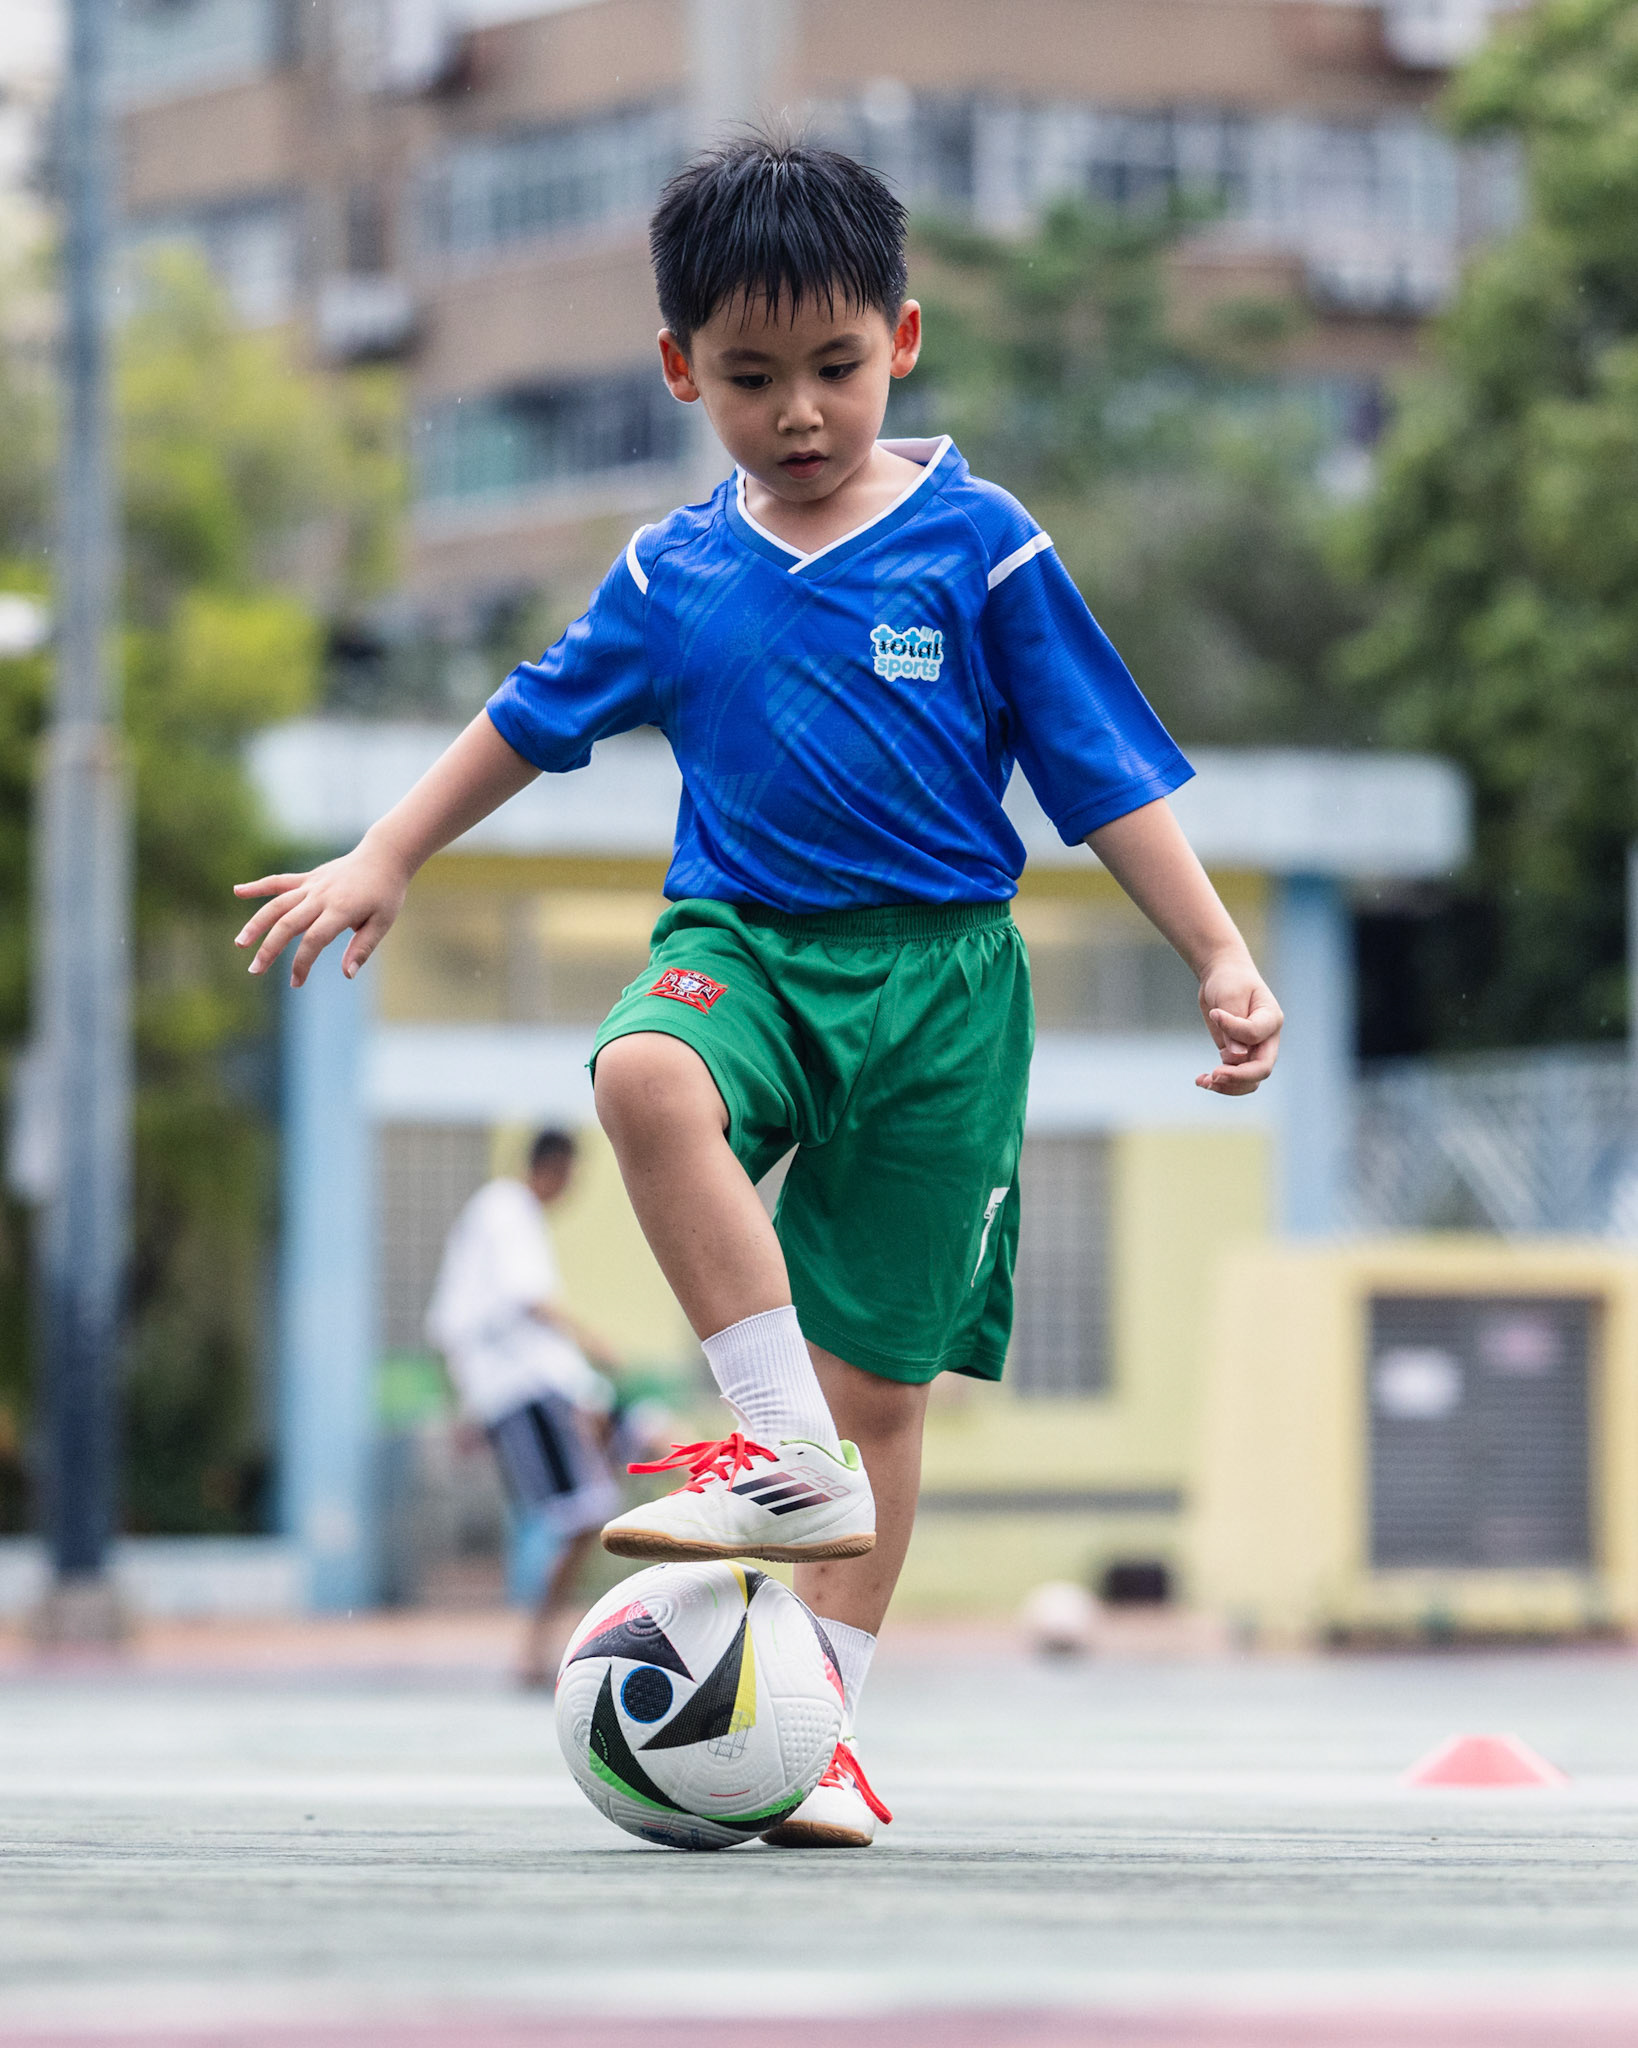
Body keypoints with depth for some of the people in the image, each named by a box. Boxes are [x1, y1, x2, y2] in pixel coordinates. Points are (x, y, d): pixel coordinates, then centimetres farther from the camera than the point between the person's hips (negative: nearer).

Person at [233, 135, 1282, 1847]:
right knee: (648, 1074, -36)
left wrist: (1219, 958, -6)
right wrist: (383, 862, 22)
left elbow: (1106, 776, 0)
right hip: (742, 939, 1)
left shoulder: (979, 550, -2)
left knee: (882, 1372, -1)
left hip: (938, 969, -1)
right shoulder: (674, 577, 6)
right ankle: (792, 1463, -31)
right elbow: (529, 721, 21)